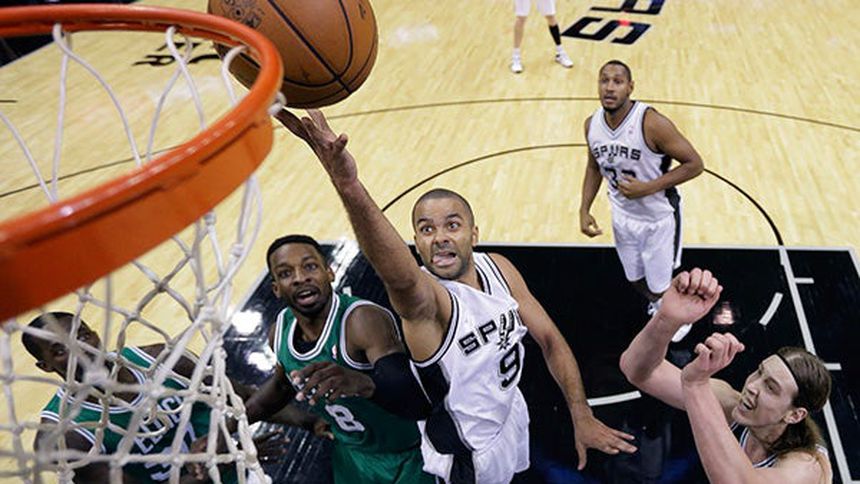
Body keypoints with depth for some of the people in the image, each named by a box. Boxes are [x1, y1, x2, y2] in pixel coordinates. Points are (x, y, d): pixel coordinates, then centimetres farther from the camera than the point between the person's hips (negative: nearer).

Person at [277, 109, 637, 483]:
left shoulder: (499, 268, -12)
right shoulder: (422, 298, -32)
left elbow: (550, 339, -5)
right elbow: (401, 276, -58)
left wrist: (582, 417, -14)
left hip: (512, 414, 6)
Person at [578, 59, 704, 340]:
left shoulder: (652, 123, -27)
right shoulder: (592, 125, -9)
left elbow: (694, 164, -21)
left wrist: (648, 187, -28)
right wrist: (584, 209, 1)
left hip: (659, 217, -5)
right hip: (623, 216, 5)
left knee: (661, 286, 8)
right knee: (635, 279, 23)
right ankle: (654, 303, 58)